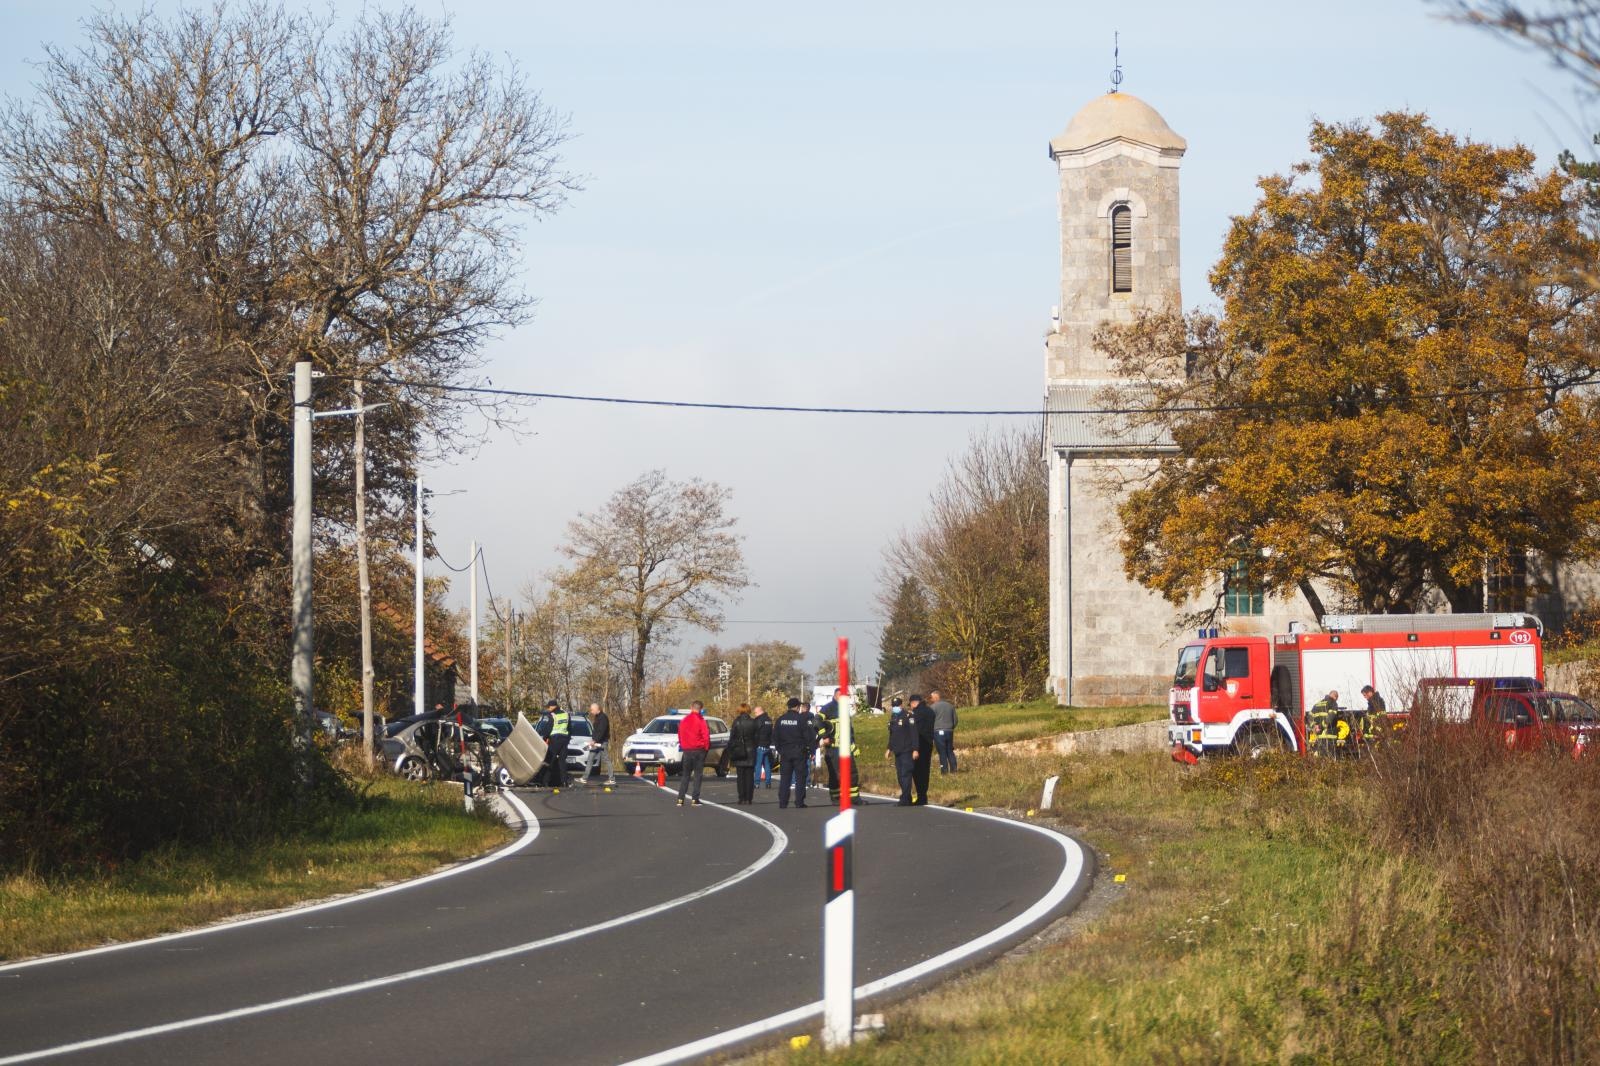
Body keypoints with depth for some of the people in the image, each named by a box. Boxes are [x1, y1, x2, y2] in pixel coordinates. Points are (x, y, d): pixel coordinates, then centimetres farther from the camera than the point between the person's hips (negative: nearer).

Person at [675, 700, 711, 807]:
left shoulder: (684, 720, 6)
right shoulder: (700, 720, -11)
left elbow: (680, 735, 10)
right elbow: (706, 735, -13)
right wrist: (706, 747, 1)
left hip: (687, 750, 4)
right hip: (699, 750, -4)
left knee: (685, 775, 11)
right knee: (698, 774, 1)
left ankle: (680, 798, 3)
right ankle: (695, 798, -4)